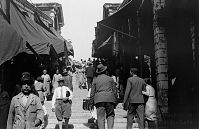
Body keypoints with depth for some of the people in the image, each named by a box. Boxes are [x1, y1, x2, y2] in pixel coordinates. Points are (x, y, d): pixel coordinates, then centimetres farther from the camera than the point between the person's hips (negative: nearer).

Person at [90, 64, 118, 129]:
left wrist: (92, 103, 13)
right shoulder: (110, 79, 7)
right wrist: (115, 101, 14)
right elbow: (114, 91, 7)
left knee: (100, 117, 2)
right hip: (110, 99, 0)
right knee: (110, 116, 10)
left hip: (99, 99, 0)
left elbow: (92, 93, 7)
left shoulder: (95, 80, 8)